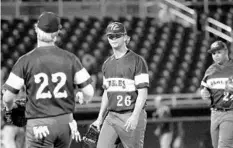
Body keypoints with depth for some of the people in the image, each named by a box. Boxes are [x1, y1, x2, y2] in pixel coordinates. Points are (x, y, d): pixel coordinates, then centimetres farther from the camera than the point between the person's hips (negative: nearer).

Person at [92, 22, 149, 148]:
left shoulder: (137, 61, -6)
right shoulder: (107, 64, 15)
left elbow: (143, 92, -12)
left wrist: (135, 116, -22)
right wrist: (100, 117, 20)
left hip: (131, 116, -6)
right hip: (111, 116, 6)